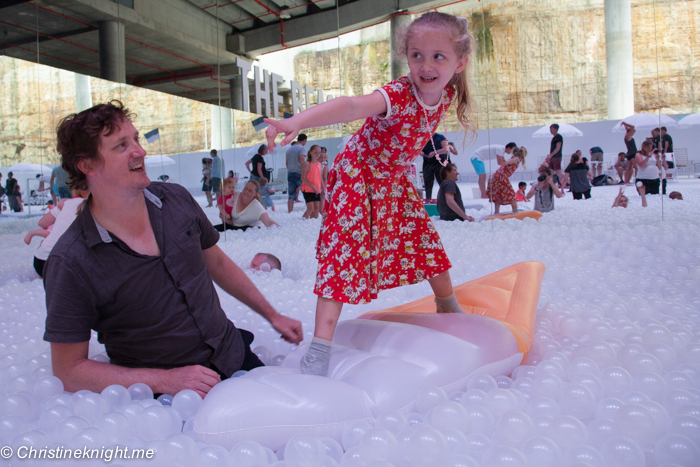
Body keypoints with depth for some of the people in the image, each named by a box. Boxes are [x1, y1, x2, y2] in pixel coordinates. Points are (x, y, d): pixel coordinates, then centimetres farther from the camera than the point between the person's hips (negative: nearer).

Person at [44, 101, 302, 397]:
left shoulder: (176, 199, -2)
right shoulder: (71, 263, -17)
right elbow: (68, 372, -12)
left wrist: (272, 315, 16)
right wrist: (166, 380, -20)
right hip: (169, 402, -5)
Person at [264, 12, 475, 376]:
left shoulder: (447, 95, -8)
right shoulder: (399, 94, -31)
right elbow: (351, 106, -51)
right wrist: (296, 121, -66)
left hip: (395, 182, 7)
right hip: (358, 179, -7)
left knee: (427, 241, 13)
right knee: (345, 251, -16)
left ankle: (449, 309, 41)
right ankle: (320, 346, -14)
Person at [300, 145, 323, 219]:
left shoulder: (319, 164, 12)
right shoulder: (307, 164, -10)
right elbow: (303, 178, -16)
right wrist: (313, 186, -18)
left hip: (317, 190, 7)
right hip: (308, 190, -7)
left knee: (317, 208, 6)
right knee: (310, 208, -11)